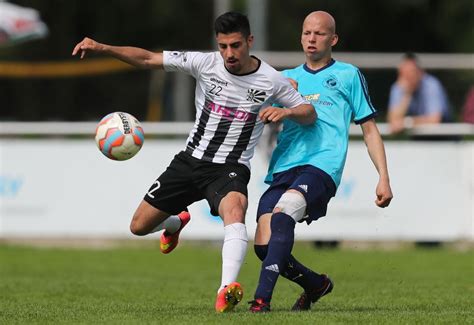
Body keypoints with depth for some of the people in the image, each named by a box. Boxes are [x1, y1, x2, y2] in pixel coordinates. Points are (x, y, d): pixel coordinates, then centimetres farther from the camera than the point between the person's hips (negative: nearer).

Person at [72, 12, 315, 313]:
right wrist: (102, 47, -18)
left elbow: (309, 114, 3)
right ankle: (176, 223, 44)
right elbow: (147, 59, -6)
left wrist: (287, 112, -21)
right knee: (139, 226, 6)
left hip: (231, 169, -3)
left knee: (234, 208, -38)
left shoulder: (271, 80, -8)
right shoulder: (204, 63, -7)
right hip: (191, 160, 3)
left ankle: (226, 291, -53)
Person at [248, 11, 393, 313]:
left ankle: (262, 297, -39)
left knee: (283, 215, -32)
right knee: (264, 244, -10)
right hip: (282, 169, 5)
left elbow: (370, 129, 16)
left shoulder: (349, 75, 16)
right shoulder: (286, 78, 25)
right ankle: (317, 285, 18)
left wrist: (384, 178, 7)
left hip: (322, 165, -5)